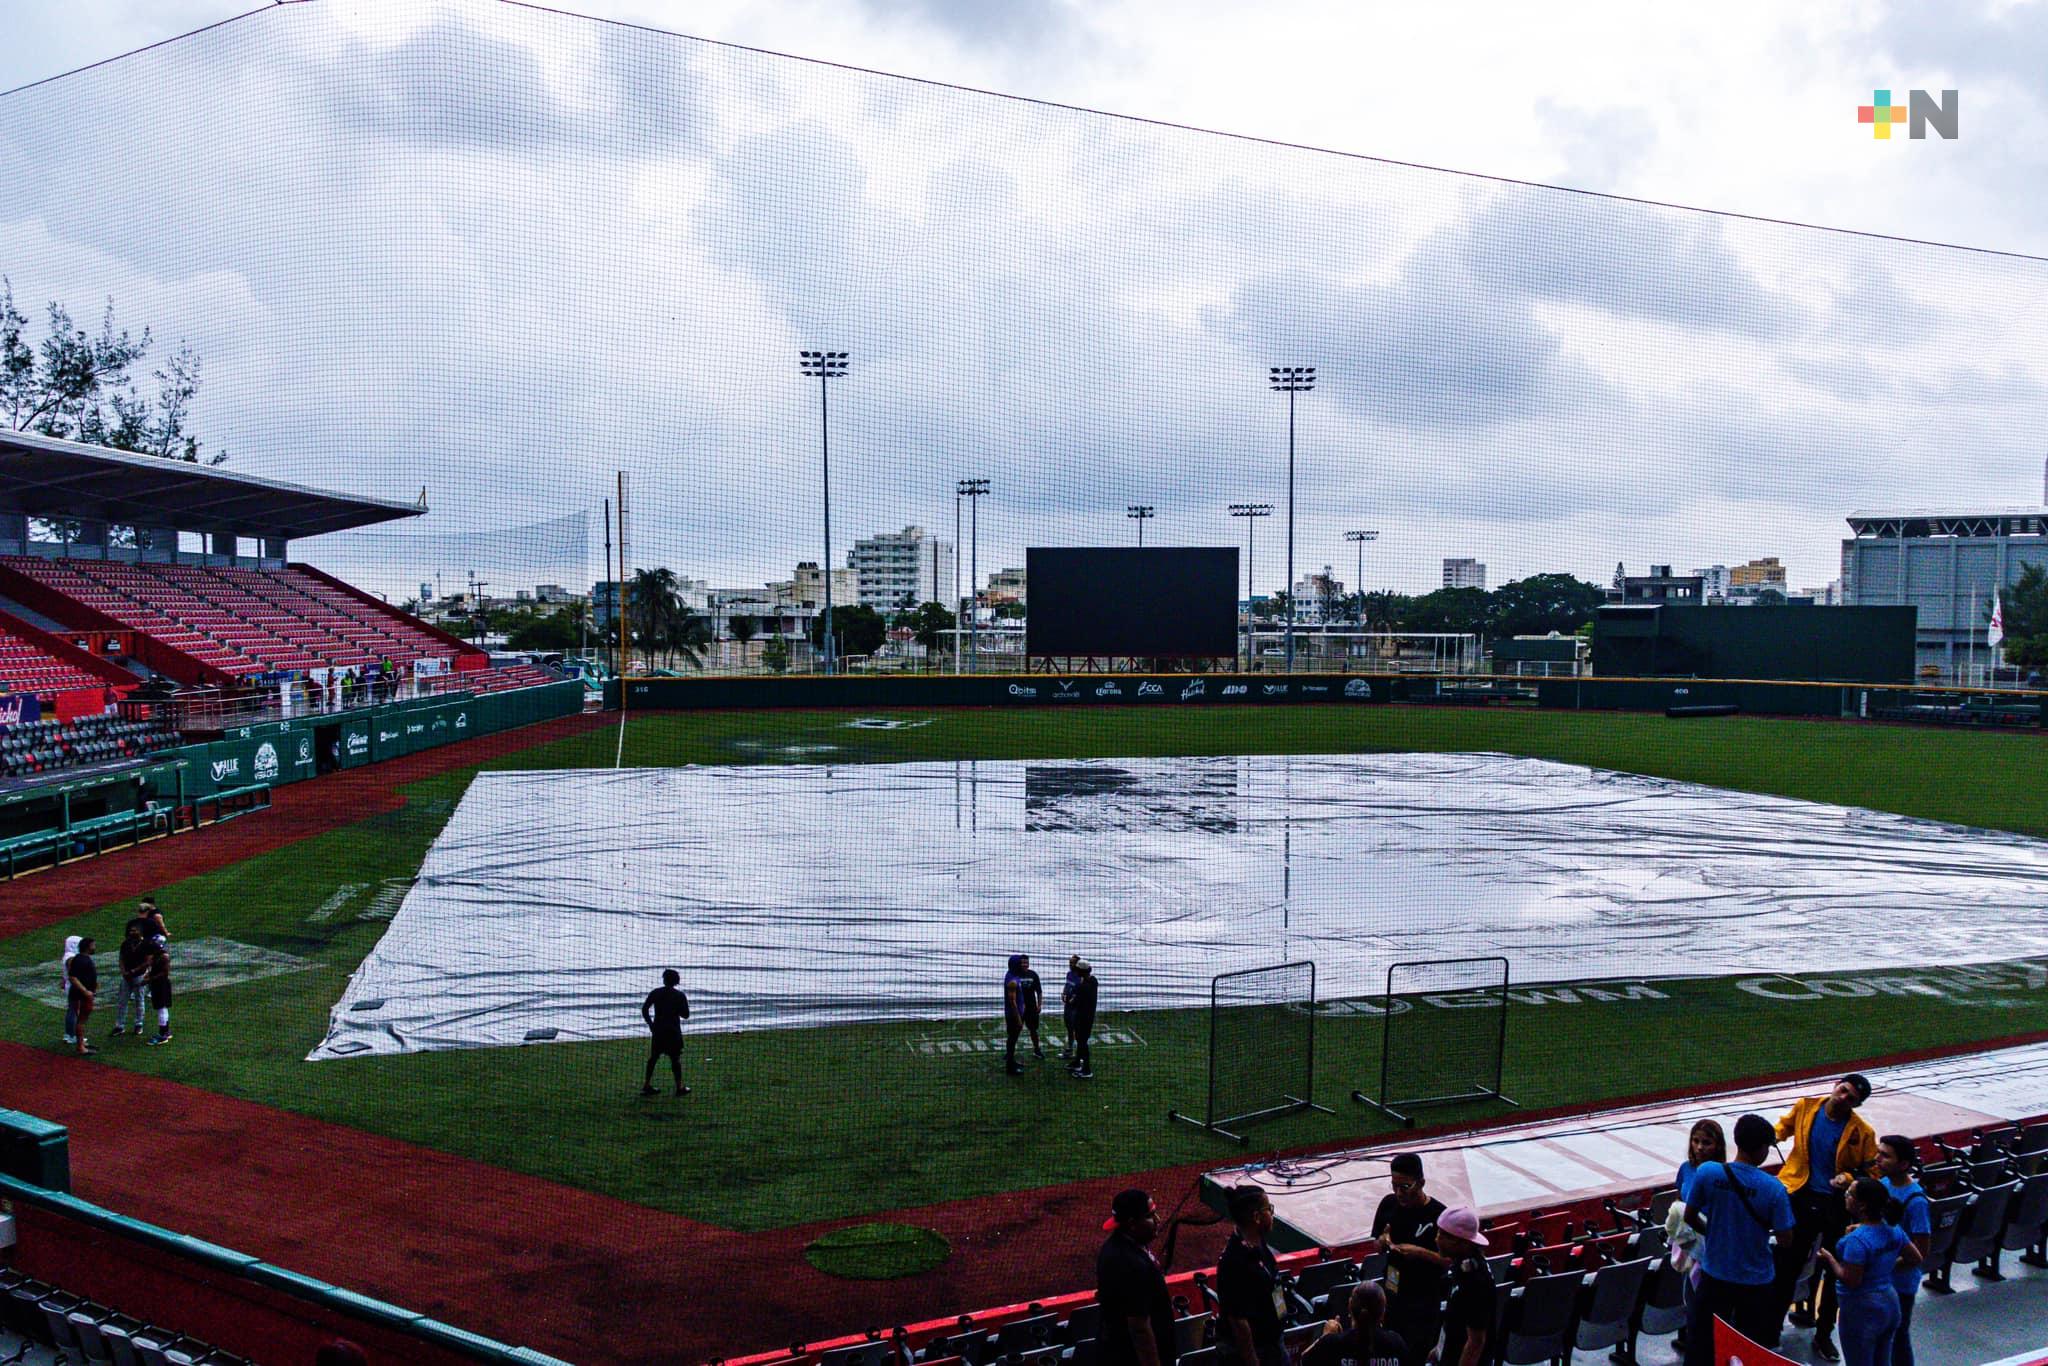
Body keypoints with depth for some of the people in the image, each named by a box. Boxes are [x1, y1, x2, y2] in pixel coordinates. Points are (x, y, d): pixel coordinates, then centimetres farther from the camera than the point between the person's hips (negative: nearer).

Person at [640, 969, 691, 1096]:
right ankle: (679, 1087, 6)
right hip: (673, 1032, -2)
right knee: (675, 1059, 3)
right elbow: (686, 1015, -3)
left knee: (653, 1058, 12)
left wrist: (650, 1024, 7)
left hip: (658, 1031, 2)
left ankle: (647, 1086, 12)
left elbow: (644, 1009, -2)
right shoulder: (680, 995, -5)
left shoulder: (655, 993, 0)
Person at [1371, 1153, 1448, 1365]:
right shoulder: (1389, 1204, -3)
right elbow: (1378, 1246, 9)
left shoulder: (1438, 1214, -18)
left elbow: (1450, 1260, -12)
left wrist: (1420, 1252, -25)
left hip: (1424, 1300, -5)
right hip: (1392, 1292, 5)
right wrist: (1384, 1242, -13)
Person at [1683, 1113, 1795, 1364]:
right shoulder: (1773, 1188, -19)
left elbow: (1690, 1216, -5)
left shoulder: (1707, 1172, -16)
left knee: (1701, 1343, 15)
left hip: (1715, 1274, 1)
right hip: (1756, 1279, -1)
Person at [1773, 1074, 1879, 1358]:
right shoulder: (1805, 1108, -4)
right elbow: (1785, 1126, 16)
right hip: (1801, 1198, 1)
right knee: (1788, 1265, 7)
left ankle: (1824, 1335, 29)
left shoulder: (1862, 1132, -10)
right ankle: (1771, 1330, 19)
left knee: (1833, 1271, 11)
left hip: (1837, 1205, -1)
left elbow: (1872, 1171, -2)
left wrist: (1849, 1178, -19)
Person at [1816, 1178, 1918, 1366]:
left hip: (1862, 1309, -8)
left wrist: (1829, 1259, -11)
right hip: (1889, 1302, 8)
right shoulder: (1894, 1229, -4)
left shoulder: (1857, 1240, -28)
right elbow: (1916, 1259, 10)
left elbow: (1851, 1281, -24)